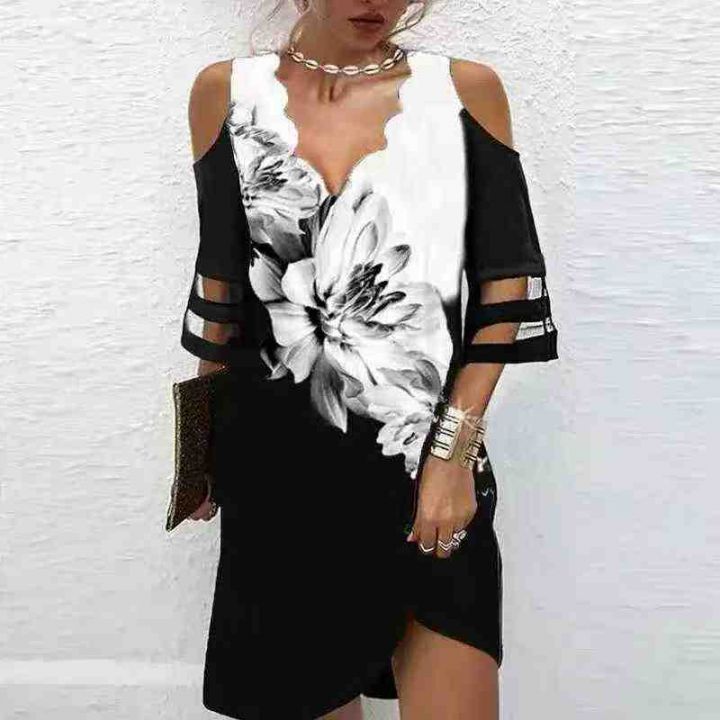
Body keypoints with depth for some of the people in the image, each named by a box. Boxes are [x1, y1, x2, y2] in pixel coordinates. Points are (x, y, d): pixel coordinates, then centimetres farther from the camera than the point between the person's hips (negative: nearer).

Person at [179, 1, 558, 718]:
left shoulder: (467, 89, 2)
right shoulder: (227, 92, 6)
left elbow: (506, 287, 0)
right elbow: (221, 284, 10)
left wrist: (454, 451, -8)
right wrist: (206, 443, 12)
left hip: (432, 453, -1)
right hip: (279, 463, 2)